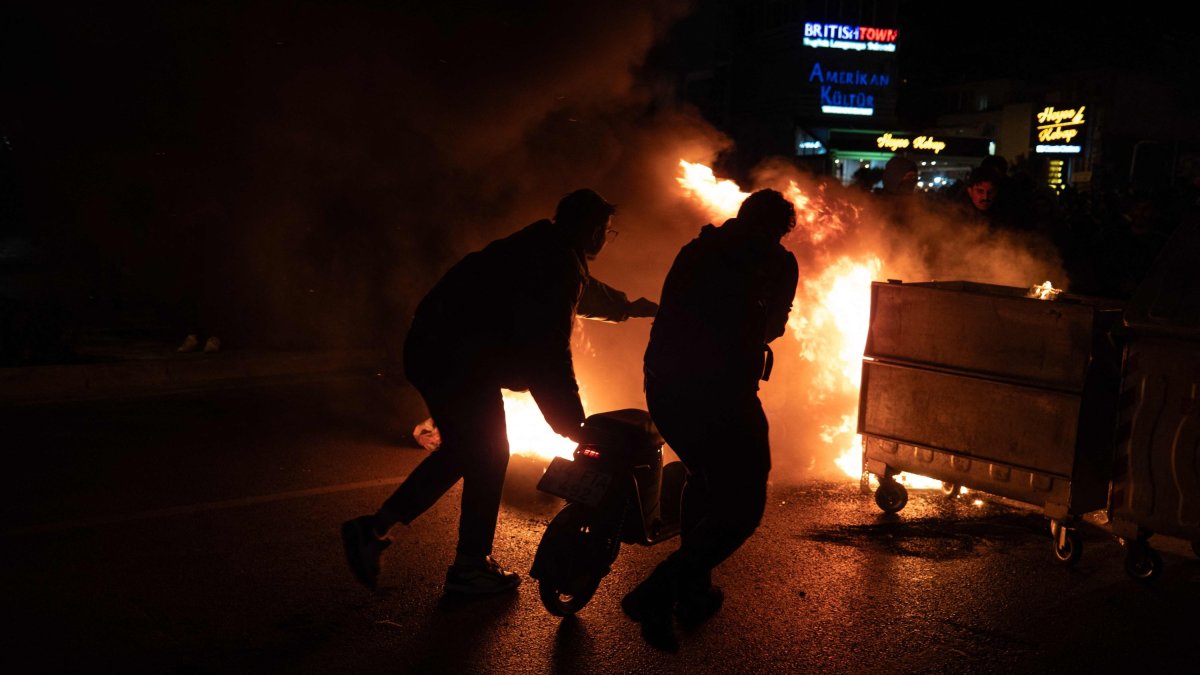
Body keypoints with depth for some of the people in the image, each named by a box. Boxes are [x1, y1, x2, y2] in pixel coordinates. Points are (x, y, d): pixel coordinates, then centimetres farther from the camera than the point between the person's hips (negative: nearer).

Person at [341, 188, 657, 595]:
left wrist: (631, 307, 54)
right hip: (460, 359, -10)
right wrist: (573, 426, -17)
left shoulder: (543, 249, 17)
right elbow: (548, 351, -22)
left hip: (433, 348, 10)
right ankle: (471, 567, 18)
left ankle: (374, 528, 20)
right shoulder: (556, 264, -16)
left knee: (461, 450, 20)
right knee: (487, 456, 4)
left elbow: (587, 292, 38)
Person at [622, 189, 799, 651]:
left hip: (662, 386, 6)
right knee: (742, 506, 4)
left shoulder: (696, 250, 17)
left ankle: (694, 592, 33)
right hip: (722, 391, -6)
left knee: (704, 477, 28)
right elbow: (771, 328, 17)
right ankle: (658, 592, -11)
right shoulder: (778, 263, 5)